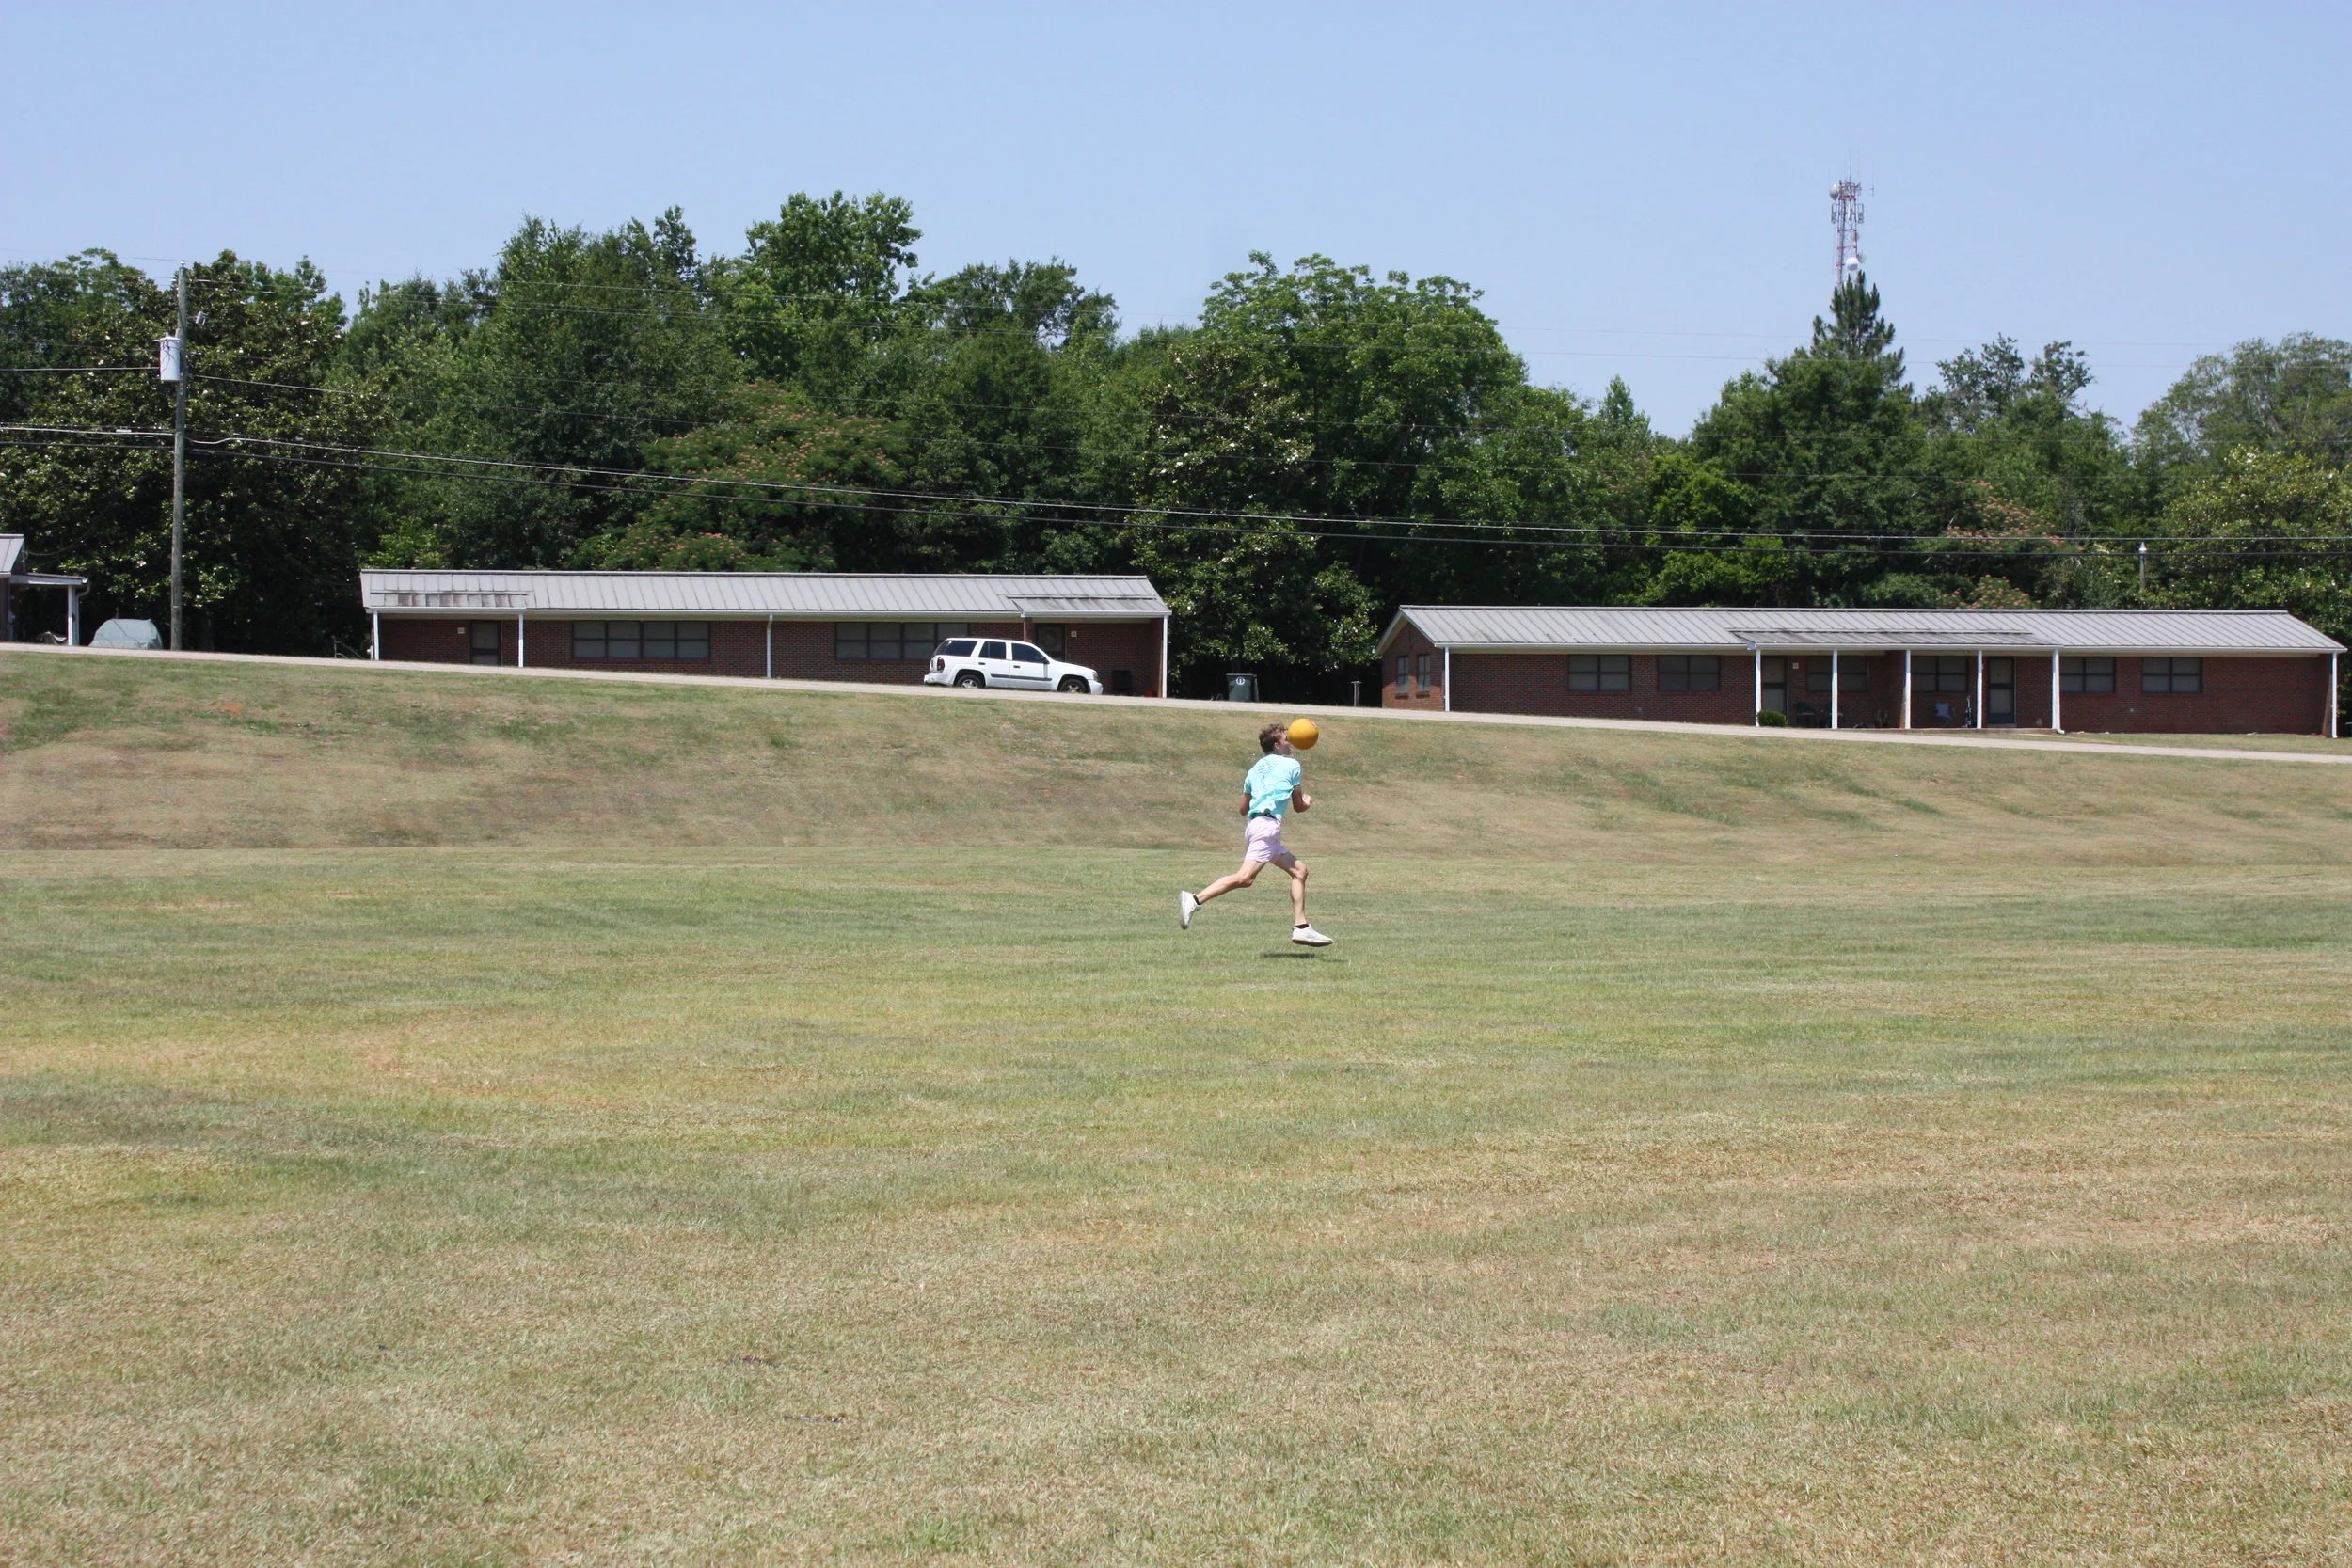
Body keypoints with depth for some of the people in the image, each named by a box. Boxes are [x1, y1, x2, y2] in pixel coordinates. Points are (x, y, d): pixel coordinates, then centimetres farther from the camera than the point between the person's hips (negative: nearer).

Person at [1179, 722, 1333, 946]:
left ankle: (1301, 927, 10)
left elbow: (1243, 808, 25)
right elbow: (1299, 806, 11)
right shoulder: (1291, 765, 6)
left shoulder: (1255, 770, 23)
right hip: (1268, 824, -9)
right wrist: (1307, 801, 35)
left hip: (1253, 824, 9)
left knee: (1299, 870, 16)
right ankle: (1195, 900, -32)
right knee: (1245, 877, -22)